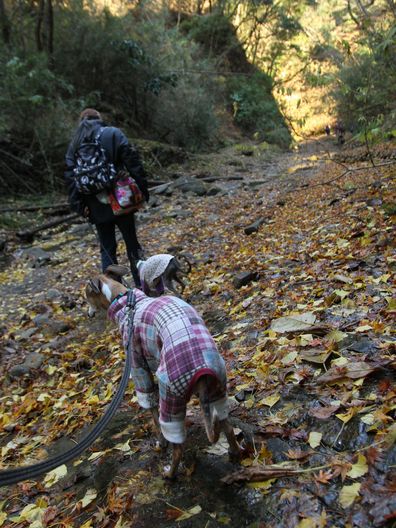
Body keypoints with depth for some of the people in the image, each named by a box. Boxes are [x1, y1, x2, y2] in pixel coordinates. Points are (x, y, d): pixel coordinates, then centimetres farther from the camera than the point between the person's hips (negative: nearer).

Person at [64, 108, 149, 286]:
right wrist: (142, 190, -8)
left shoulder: (75, 144, 8)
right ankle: (142, 284, 16)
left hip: (97, 207, 2)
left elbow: (70, 176, 2)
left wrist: (79, 205, 2)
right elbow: (132, 162, -10)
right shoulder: (113, 134, -1)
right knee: (132, 244, 11)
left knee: (107, 249, 12)